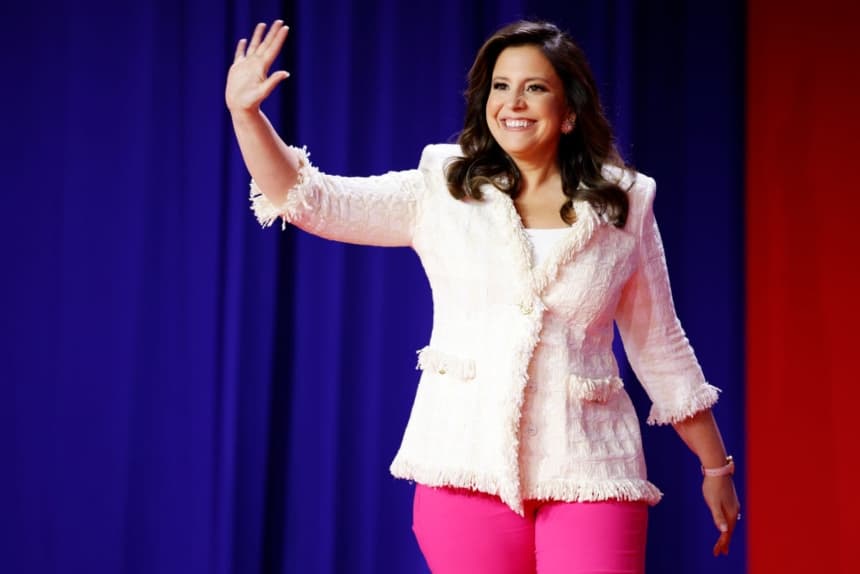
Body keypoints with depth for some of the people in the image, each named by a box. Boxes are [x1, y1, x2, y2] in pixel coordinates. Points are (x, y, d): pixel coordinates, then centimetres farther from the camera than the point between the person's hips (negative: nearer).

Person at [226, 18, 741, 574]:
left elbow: (662, 349, 12)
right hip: (469, 467, 0)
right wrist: (245, 113, -17)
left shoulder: (625, 206, 6)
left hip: (589, 473, 0)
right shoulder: (441, 191, 5)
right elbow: (309, 199, -2)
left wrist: (715, 466, 14)